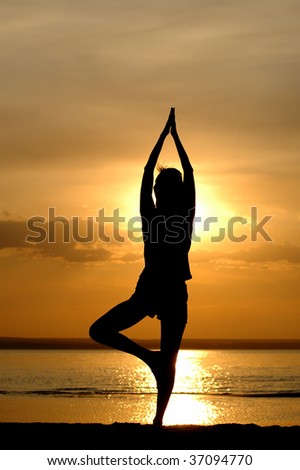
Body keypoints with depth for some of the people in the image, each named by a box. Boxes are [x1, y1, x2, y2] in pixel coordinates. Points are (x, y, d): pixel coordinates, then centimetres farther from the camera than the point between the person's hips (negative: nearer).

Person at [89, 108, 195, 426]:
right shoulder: (186, 217, -4)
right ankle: (159, 420, 3)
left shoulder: (150, 216, -5)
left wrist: (165, 133, 10)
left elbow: (148, 169, 3)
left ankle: (149, 356, -10)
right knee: (169, 361, 9)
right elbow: (190, 172, 6)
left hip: (147, 292, -2)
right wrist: (175, 136, 13)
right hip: (175, 295, 2)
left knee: (99, 331, 8)